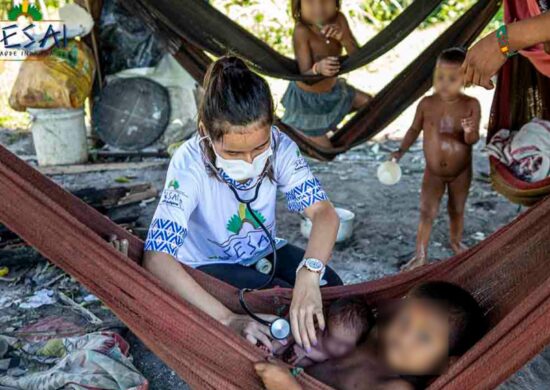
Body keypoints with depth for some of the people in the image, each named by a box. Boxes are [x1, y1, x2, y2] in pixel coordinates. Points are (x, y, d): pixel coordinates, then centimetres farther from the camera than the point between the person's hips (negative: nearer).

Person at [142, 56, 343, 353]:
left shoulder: (280, 147, -22)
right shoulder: (190, 164, -31)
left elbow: (324, 212, -29)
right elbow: (156, 258, -39)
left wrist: (308, 275, -50)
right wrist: (228, 319, -47)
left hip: (263, 252, 4)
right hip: (209, 266, -3)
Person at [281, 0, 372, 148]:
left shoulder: (338, 19, -16)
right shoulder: (301, 31, -31)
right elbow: (305, 75, -32)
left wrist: (342, 37, -40)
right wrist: (318, 68, -55)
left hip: (332, 89, 6)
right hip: (306, 97, -6)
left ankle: (330, 119, 36)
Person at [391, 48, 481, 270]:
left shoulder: (471, 105, -16)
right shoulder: (426, 104, -13)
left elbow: (473, 140, -17)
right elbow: (415, 129, 1)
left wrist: (469, 132, -39)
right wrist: (401, 151, -8)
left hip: (461, 172, 0)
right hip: (433, 172, 0)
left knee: (457, 211, 19)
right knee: (426, 213, 4)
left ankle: (456, 242, 45)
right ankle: (420, 256, 15)